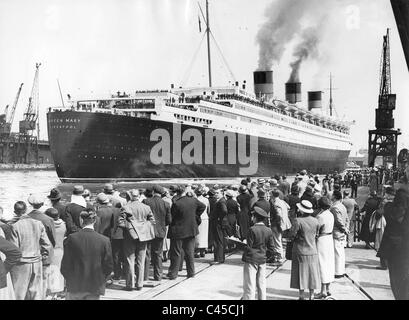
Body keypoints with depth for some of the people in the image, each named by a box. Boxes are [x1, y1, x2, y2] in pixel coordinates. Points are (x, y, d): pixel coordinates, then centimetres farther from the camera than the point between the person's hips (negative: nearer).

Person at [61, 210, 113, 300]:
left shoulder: (71, 238, -9)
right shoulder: (104, 240, -7)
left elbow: (65, 265, -5)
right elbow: (108, 266, -3)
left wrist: (69, 279, 12)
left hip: (75, 286, -1)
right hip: (95, 286, 1)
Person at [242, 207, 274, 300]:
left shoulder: (252, 230, -16)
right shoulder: (268, 231, 1)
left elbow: (248, 247, -16)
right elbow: (271, 248, 4)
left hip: (251, 260, -6)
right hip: (262, 261, 6)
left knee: (249, 285, -1)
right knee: (261, 285, 14)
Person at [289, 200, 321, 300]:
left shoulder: (298, 221, -19)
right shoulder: (315, 221, -4)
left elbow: (292, 234, -15)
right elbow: (316, 234, 5)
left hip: (300, 251, -4)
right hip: (312, 251, 4)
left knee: (301, 273, 5)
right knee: (312, 273, 12)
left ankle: (302, 296, 9)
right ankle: (311, 296, 17)